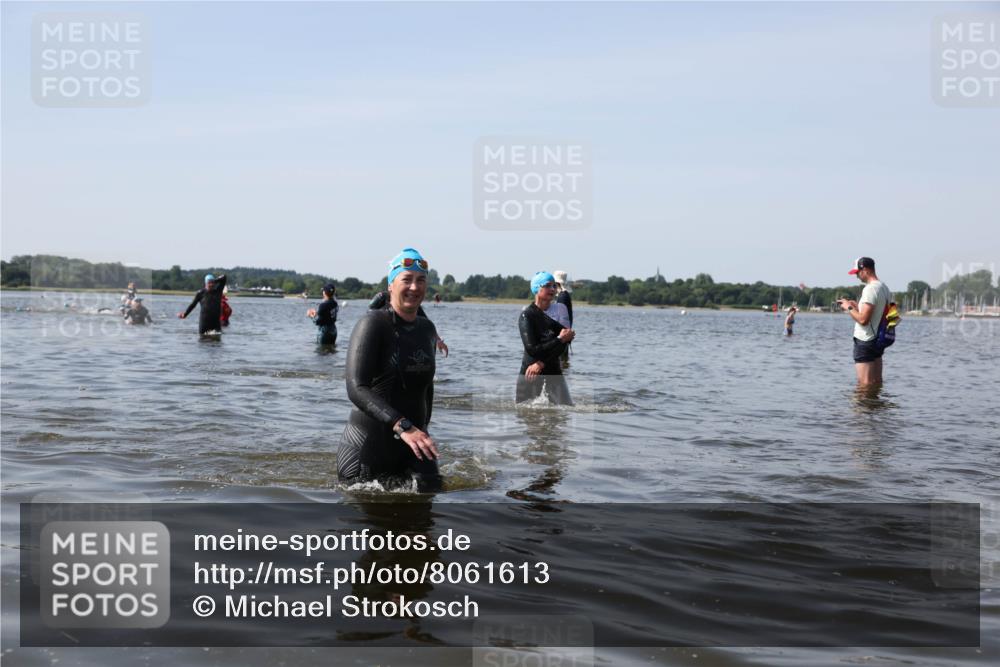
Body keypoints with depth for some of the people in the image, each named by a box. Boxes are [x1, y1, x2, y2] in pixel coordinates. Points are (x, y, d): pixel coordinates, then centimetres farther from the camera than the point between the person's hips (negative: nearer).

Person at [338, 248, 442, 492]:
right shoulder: (372, 323, -14)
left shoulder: (427, 329, 7)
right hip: (368, 444, -5)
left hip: (411, 446, 5)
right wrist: (402, 426, -38)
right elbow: (356, 388, -27)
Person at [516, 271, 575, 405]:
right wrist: (560, 339, -15)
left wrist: (541, 363, -16)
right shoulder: (527, 315, -9)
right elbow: (532, 349, -18)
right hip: (530, 370, -3)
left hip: (553, 369, 3)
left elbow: (562, 345, -6)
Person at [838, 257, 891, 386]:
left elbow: (863, 319, -24)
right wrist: (857, 306, 16)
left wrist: (849, 308, -9)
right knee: (877, 382, 13)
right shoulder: (884, 287, 11)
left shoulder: (870, 289, -18)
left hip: (865, 342, -10)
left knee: (865, 384, -6)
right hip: (878, 340, 10)